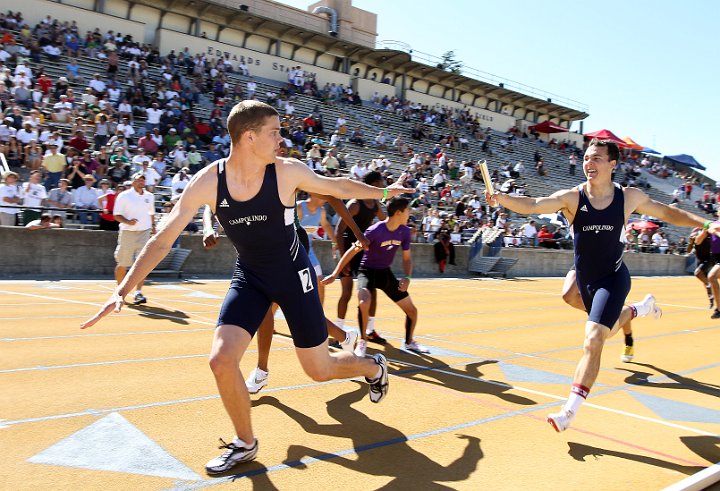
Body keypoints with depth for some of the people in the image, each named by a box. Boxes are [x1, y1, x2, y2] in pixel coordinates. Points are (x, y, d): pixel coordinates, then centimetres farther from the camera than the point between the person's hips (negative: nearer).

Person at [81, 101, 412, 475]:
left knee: (320, 370, 5)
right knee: (221, 360, -15)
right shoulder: (208, 182, -16)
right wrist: (122, 291, -19)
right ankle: (245, 444, 12)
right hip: (249, 276, 2)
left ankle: (374, 367, 40)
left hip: (293, 274, -1)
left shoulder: (288, 172, -17)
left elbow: (337, 186, 2)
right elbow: (163, 239, -13)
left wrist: (384, 192, 14)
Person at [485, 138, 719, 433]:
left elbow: (666, 212, 7)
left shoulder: (628, 197, -11)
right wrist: (502, 198, -49)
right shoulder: (571, 198, -15)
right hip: (585, 280, 3)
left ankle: (570, 411, -15)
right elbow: (532, 205, -31)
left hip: (613, 279, -3)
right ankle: (643, 308, 61)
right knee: (609, 329, 27)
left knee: (593, 339, -20)